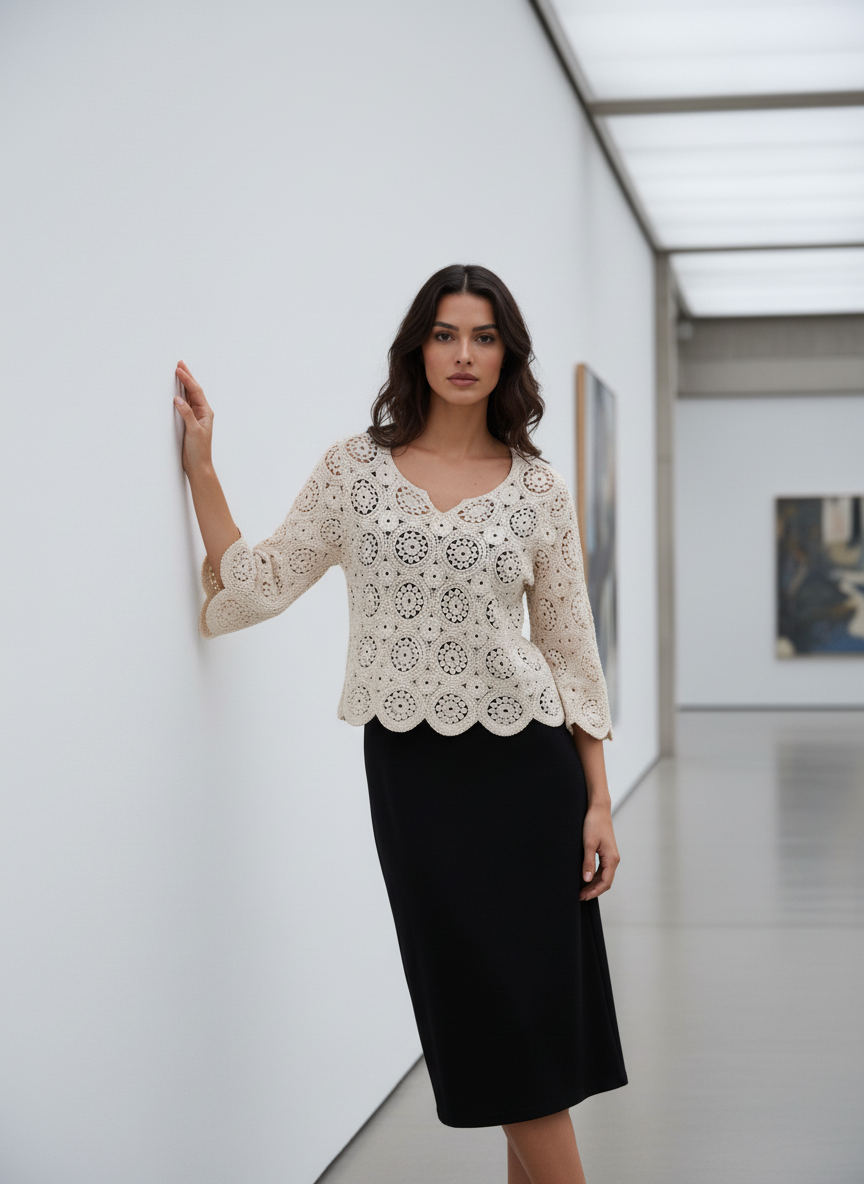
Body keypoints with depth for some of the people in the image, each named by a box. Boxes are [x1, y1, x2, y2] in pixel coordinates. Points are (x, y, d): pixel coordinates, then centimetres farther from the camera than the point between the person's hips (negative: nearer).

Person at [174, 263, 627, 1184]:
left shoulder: (537, 486, 4)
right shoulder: (353, 468, 4)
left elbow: (570, 648, 5)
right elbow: (259, 586, 5)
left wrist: (599, 803, 2)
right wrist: (200, 467, 0)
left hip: (527, 765, 0)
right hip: (410, 766, 0)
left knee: (534, 1013, 3)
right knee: (495, 1016, 3)